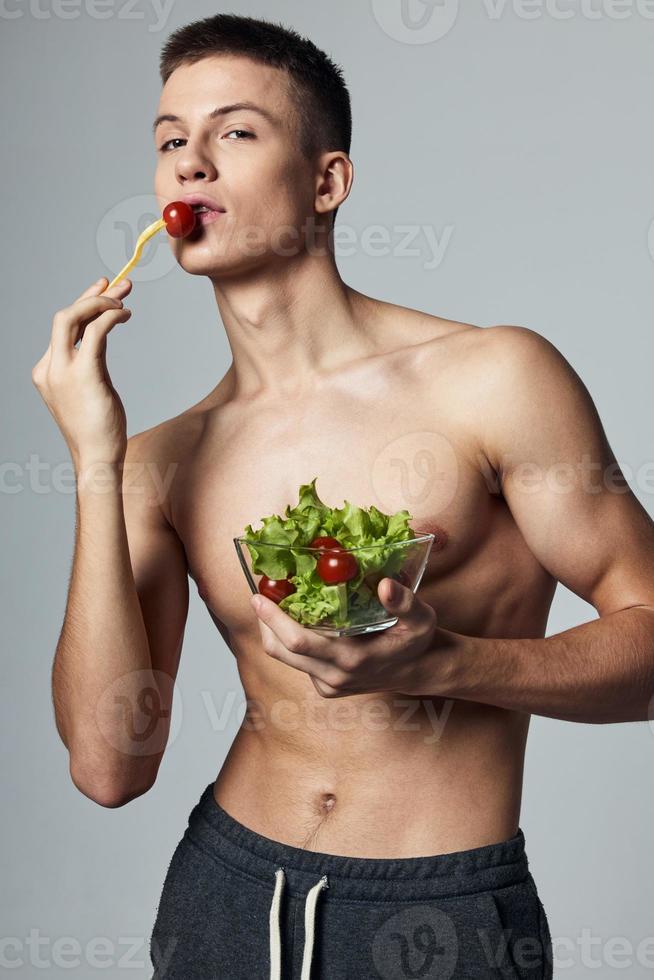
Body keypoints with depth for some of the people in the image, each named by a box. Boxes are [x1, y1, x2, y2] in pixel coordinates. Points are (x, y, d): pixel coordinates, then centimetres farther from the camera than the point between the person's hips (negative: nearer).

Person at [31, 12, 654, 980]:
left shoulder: (494, 380, -11)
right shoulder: (162, 464, -1)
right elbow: (110, 767, -9)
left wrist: (441, 663, -24)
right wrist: (96, 465, -14)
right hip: (226, 890, 3)